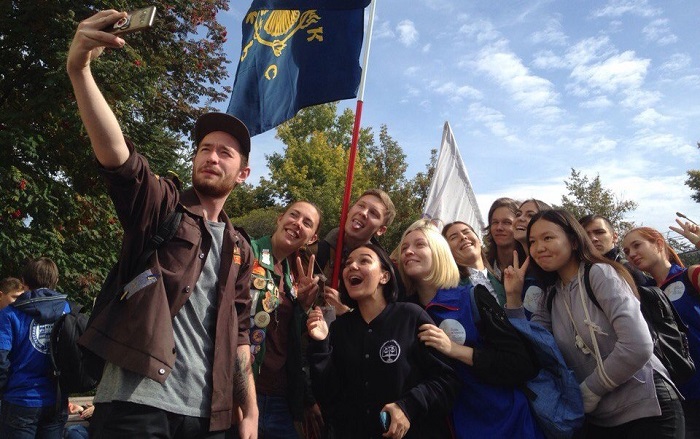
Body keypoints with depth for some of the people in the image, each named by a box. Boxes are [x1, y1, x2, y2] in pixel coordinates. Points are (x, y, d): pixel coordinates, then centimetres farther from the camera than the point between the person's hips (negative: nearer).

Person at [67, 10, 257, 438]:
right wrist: (79, 70, -33)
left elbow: (238, 331, 13)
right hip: (135, 404, -4)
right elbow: (117, 155, -19)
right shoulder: (160, 206, 1)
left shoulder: (238, 249, 12)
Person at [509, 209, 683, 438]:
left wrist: (587, 392, -14)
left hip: (647, 410, -6)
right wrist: (513, 295, -9)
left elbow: (638, 346, -25)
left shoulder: (600, 273, -14)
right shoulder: (551, 296, 6)